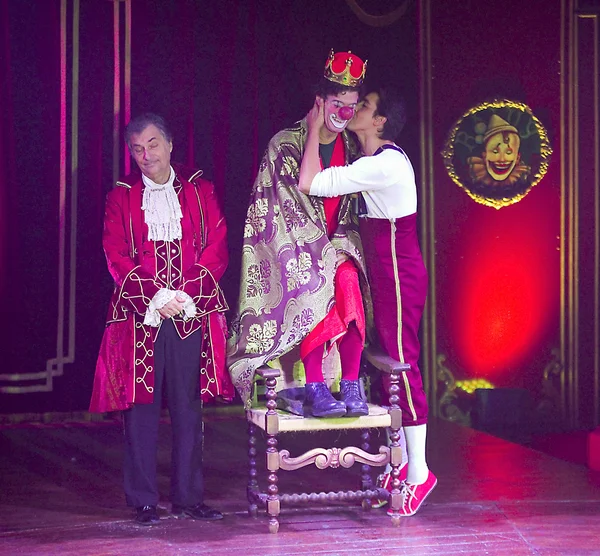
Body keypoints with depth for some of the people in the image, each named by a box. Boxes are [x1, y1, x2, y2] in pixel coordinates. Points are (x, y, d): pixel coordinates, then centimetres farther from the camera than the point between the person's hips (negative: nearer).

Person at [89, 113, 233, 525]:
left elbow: (216, 251, 4)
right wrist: (153, 298, -11)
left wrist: (185, 296, -9)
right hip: (140, 316, 0)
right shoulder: (121, 198, 9)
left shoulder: (199, 191, 10)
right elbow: (117, 257, 2)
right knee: (141, 407, -1)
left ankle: (188, 498, 11)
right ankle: (144, 502, 5)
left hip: (191, 316, 1)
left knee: (188, 407, 3)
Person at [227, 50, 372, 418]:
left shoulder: (351, 149, 8)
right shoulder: (285, 144, -7)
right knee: (312, 287, -32)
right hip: (292, 245, -3)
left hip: (336, 246, 3)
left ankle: (351, 385, -27)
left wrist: (341, 247, -7)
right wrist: (321, 250, -18)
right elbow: (288, 206, -12)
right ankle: (315, 389, -29)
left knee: (348, 281, -28)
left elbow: (351, 210, 10)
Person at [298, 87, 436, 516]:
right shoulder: (384, 160, 13)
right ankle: (401, 463, 19)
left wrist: (315, 129, -12)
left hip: (398, 275, -10)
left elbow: (309, 183, -21)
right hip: (387, 274, 10)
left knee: (402, 363, -7)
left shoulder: (383, 164, -19)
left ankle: (418, 470, -2)